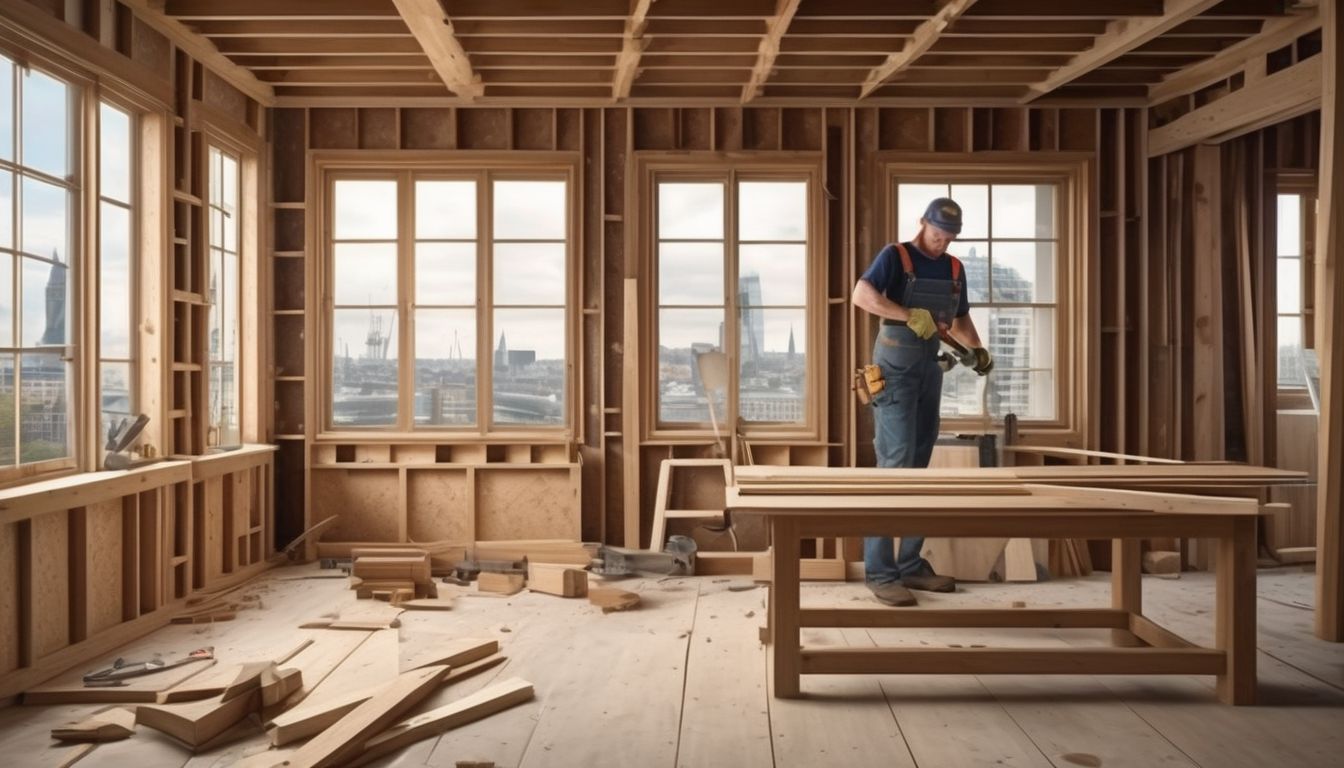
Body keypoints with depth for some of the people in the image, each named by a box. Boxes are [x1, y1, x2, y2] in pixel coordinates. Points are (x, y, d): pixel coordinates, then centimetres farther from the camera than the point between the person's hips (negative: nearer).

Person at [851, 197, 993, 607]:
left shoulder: (954, 269, 14)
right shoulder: (895, 256, -5)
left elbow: (960, 319, 20)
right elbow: (862, 295, -22)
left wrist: (977, 348, 1)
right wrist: (911, 316, -29)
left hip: (931, 368, 7)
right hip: (896, 365, -7)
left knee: (919, 468, 9)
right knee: (895, 465, -11)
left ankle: (912, 565, 18)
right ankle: (880, 572, -6)